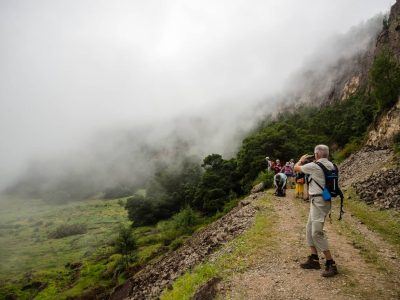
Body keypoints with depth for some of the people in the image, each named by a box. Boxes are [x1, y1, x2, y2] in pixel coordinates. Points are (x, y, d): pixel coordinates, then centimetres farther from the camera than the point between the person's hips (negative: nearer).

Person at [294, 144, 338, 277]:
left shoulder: (314, 166, -16)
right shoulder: (331, 165, 8)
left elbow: (296, 168, -2)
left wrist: (301, 160, 19)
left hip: (319, 201, -10)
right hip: (319, 201, 10)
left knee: (317, 232, -10)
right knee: (310, 230, 15)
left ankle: (331, 264, -5)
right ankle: (314, 259, 22)